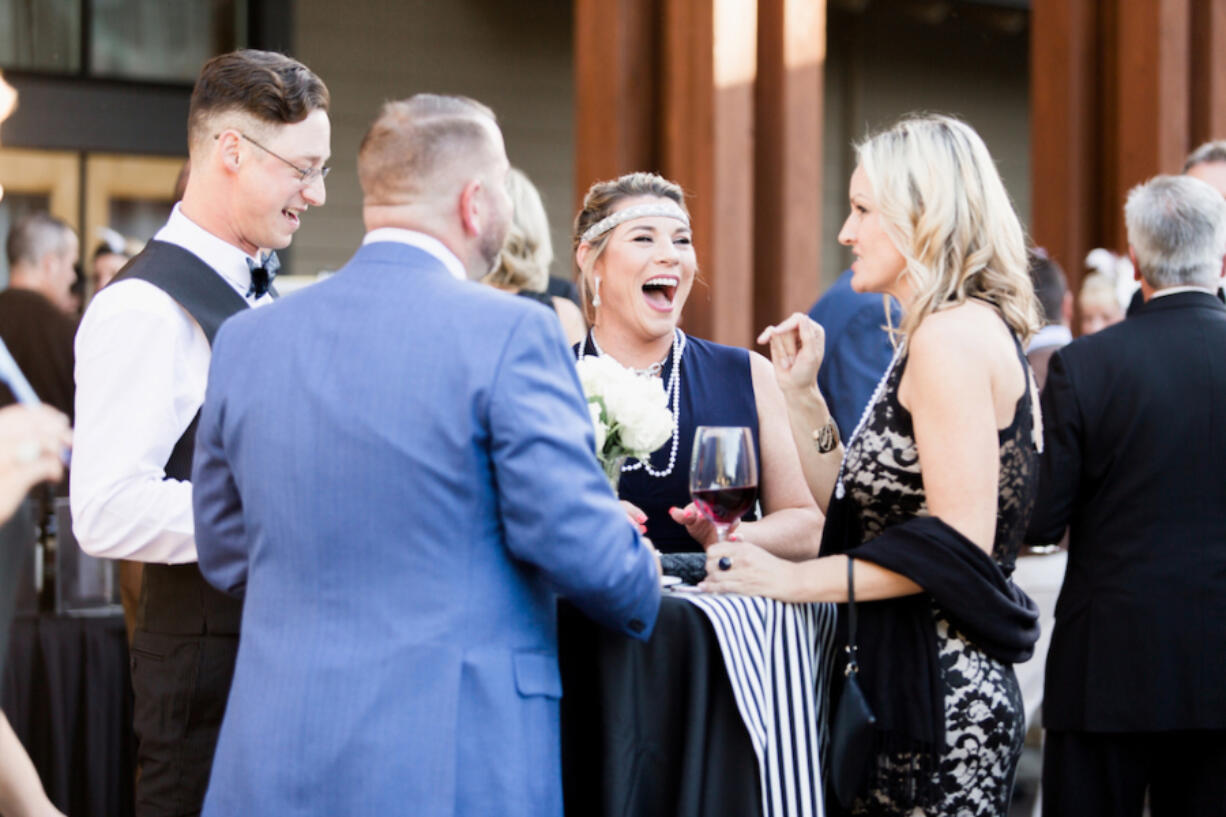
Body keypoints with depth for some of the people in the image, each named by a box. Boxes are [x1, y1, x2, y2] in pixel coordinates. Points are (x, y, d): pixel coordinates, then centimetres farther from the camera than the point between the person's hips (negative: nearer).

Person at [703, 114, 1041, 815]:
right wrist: (803, 393, 14)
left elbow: (960, 536, -21)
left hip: (940, 699, -10)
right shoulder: (937, 336, 18)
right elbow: (864, 508, 18)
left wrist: (794, 579, -18)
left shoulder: (953, 336, -14)